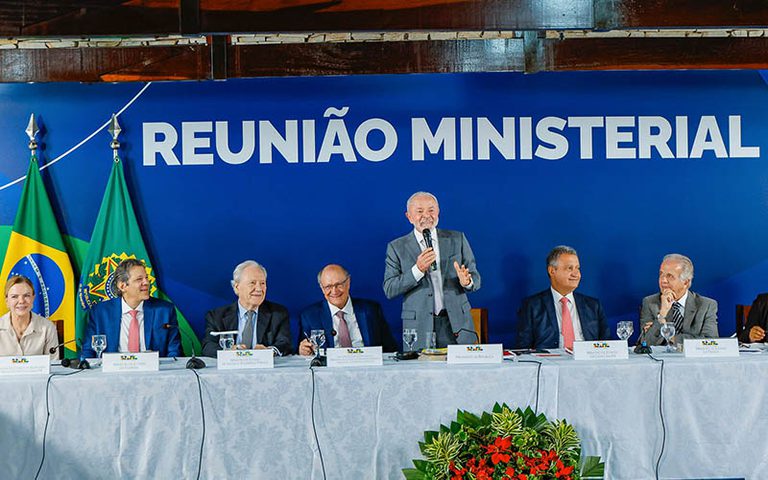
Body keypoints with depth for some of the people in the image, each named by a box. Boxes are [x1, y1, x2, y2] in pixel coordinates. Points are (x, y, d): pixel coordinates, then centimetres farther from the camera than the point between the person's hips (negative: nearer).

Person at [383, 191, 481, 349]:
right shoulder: (396, 247, 4)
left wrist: (467, 282, -15)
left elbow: (476, 280, 9)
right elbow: (389, 290, -3)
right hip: (419, 328, -1)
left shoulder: (457, 239, 9)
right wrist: (417, 270, -16)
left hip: (457, 324, 2)